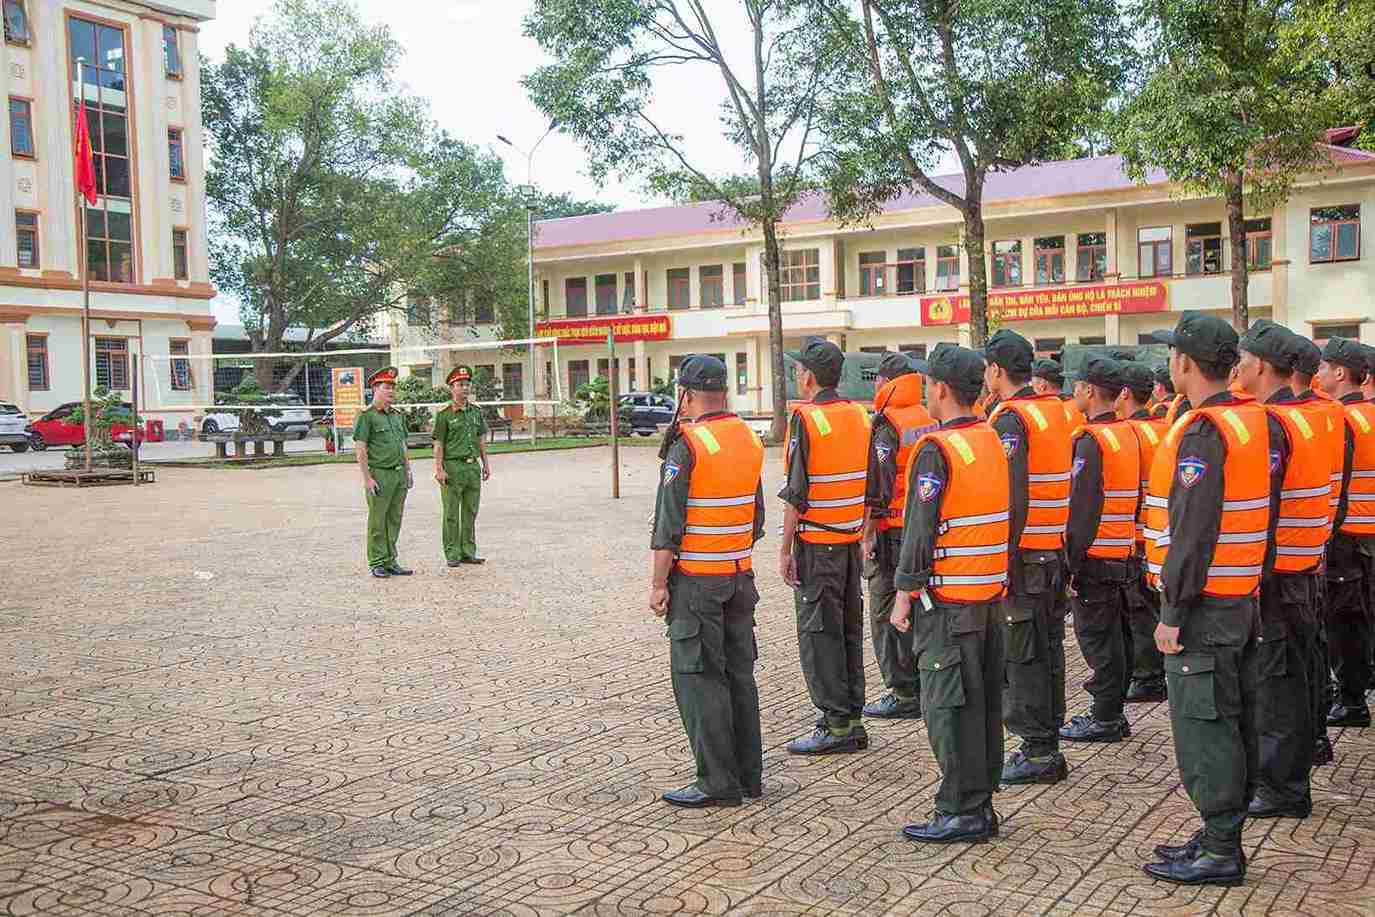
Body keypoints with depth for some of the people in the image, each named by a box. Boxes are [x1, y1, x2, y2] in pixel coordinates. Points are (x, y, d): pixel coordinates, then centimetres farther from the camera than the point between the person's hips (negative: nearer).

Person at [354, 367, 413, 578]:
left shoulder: (397, 416, 16)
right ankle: (376, 564, 4)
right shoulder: (366, 416, -7)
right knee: (377, 521, -1)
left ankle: (390, 562, 16)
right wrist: (367, 478, -15)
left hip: (399, 475, 7)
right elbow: (360, 449, -10)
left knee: (394, 520, 9)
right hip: (380, 475, -7)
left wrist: (408, 471, 15)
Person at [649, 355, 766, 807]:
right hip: (740, 576, 8)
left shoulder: (688, 445, -14)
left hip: (696, 580, -7)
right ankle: (748, 774, 19)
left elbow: (669, 523, -16)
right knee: (739, 674, 13)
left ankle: (718, 782, 2)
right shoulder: (749, 439, 9)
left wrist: (658, 583, -11)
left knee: (698, 678, -1)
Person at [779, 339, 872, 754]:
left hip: (816, 543, -7)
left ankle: (836, 723, 0)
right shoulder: (861, 416, 7)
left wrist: (785, 549, -10)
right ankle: (853, 721, 17)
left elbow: (797, 494, -16)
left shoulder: (806, 419, -14)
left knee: (818, 633, -1)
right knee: (849, 630, 12)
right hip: (852, 540, 7)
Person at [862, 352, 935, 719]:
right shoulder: (929, 420, 10)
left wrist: (868, 534, -15)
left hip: (894, 533, -8)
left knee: (888, 614, -1)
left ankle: (904, 695, 1)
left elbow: (878, 486, -19)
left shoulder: (886, 424, -14)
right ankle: (927, 686, 24)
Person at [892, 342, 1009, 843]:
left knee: (948, 707, -2)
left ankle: (961, 812, 3)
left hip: (947, 600, -8)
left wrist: (904, 593, -11)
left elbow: (920, 529, -17)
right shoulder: (992, 441, 10)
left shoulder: (937, 449, -15)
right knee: (985, 703, 13)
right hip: (991, 594, 9)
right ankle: (981, 804, 21)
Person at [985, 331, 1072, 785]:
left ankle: (1038, 751, 3)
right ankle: (1048, 741, 23)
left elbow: (1011, 496, -21)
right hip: (1056, 549, 9)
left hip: (1022, 554, -9)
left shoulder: (1011, 419, -15)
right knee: (1048, 649, 15)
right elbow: (1061, 477, 14)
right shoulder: (1057, 410, 11)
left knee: (1021, 654, -1)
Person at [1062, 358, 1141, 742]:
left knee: (1096, 637, -1)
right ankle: (1111, 712, 24)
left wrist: (1072, 561, -16)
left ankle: (1106, 720, 5)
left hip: (1095, 556, -9)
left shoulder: (1091, 440, -17)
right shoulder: (1129, 434, 10)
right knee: (1114, 635, 15)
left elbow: (1083, 509, -20)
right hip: (1124, 556, 9)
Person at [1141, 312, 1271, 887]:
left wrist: (1173, 613, -18)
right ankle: (1223, 834, 26)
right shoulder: (1252, 421, 10)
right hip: (1243, 601, 10)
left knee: (1203, 728, -2)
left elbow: (1193, 532, -23)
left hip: (1205, 604, -10)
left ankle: (1220, 853, 5)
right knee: (1234, 723, 15)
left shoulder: (1202, 434, -19)